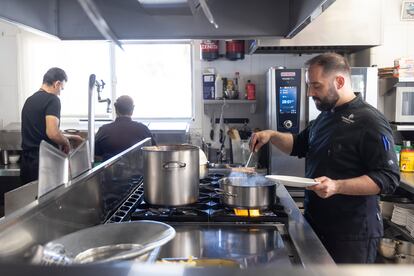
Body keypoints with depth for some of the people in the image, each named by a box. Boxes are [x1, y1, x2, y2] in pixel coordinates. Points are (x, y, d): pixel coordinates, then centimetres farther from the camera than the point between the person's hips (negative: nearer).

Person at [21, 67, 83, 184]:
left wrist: (70, 137, 31)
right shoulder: (52, 99, -11)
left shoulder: (30, 100, 14)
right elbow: (52, 133, -24)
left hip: (26, 163, 8)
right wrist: (66, 142, -3)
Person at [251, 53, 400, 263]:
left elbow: (388, 178, -21)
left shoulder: (370, 122, -17)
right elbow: (298, 146, 24)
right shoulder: (325, 117, 10)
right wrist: (272, 136, 5)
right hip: (316, 223, 8)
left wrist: (337, 186, -33)